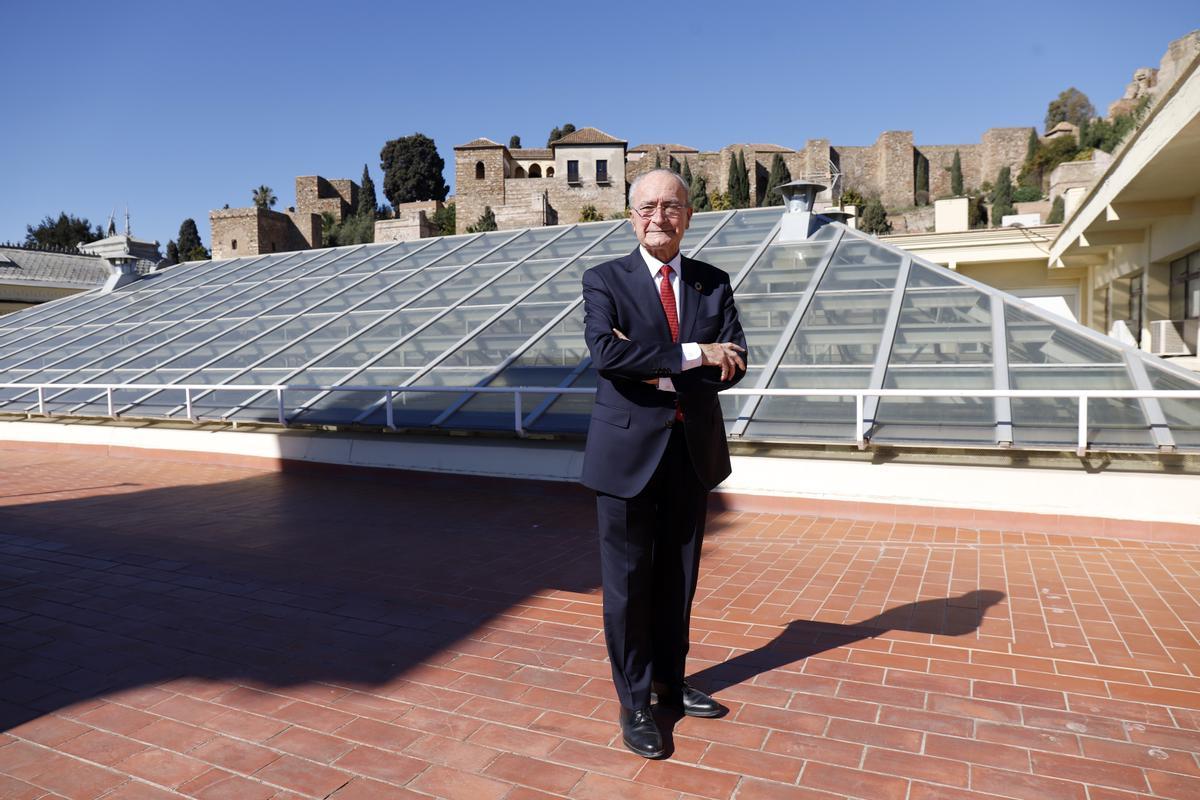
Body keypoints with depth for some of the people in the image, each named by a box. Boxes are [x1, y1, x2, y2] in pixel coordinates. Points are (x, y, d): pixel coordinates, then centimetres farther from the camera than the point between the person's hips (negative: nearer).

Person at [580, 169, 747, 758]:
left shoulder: (713, 283, 6)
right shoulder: (604, 280, -3)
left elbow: (732, 366, -5)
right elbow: (606, 353, -21)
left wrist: (659, 371, -18)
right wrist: (692, 355, -22)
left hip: (693, 450, 4)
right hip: (629, 450, -3)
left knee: (678, 578, 16)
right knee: (627, 582, 7)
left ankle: (670, 682, 37)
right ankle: (634, 703, 24)